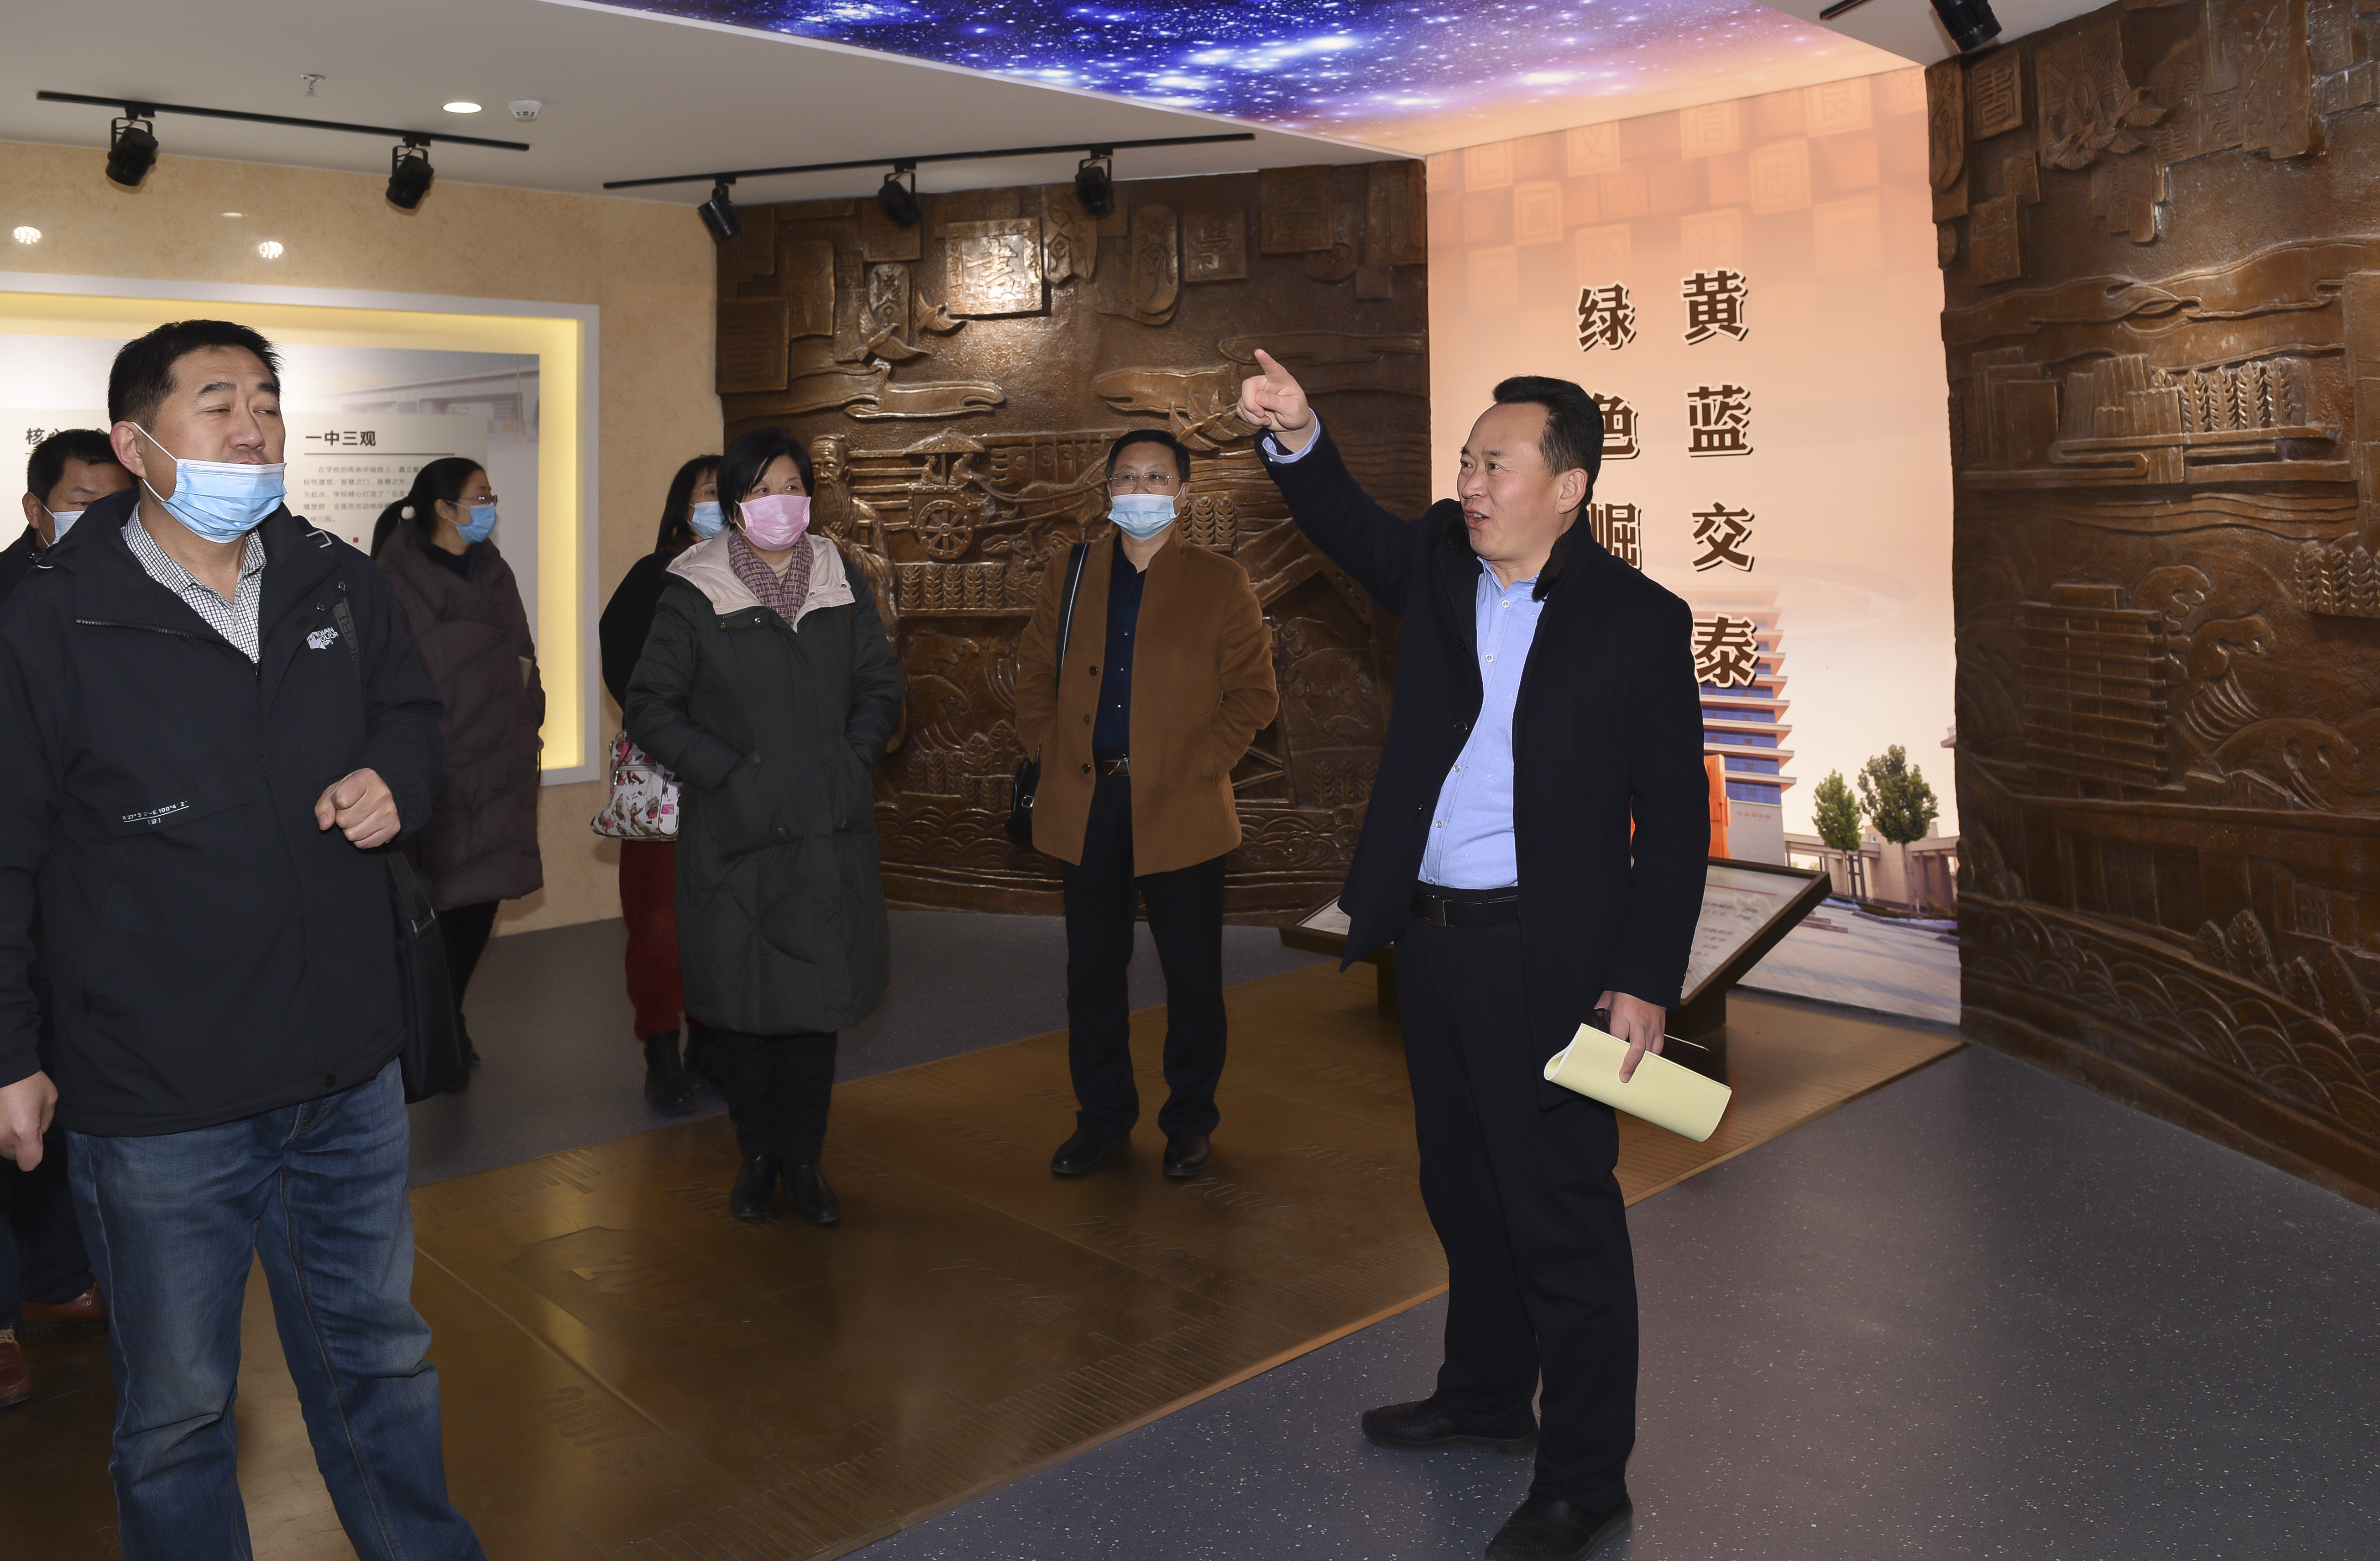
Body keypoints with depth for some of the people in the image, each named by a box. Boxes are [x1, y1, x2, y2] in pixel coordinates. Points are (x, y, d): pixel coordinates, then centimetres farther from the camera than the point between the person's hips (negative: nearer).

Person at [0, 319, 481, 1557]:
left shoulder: (340, 585, 1)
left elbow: (408, 710, 18)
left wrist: (394, 779, -5)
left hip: (349, 1079, 4)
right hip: (155, 1102, -4)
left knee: (381, 1358, 22)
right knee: (175, 1412, 15)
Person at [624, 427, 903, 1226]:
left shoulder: (843, 584, 7)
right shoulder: (694, 594, -3)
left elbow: (881, 686, 14)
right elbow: (651, 708, -1)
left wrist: (852, 762, 0)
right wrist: (727, 770, -10)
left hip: (828, 830, 2)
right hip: (732, 833, -2)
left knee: (818, 993, 5)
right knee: (739, 999, 4)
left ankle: (803, 1158, 19)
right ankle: (758, 1153, 23)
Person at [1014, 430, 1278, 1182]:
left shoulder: (1221, 584, 1)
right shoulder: (1068, 576, 10)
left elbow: (1254, 691, 0)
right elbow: (1034, 674, 15)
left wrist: (1202, 766, -9)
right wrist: (1052, 753, 3)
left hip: (1179, 810, -3)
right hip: (1087, 808, 3)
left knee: (1192, 979, 6)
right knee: (1092, 973, 11)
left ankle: (1190, 1122, 23)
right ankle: (1102, 1118, 27)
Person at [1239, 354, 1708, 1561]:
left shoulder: (1638, 622, -9)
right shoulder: (1440, 565, 7)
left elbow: (1673, 820, -9)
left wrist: (1644, 982, -13)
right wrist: (1294, 437, -24)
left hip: (1546, 959, -6)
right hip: (1430, 940, 6)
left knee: (1564, 1223, 4)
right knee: (1463, 1194, 21)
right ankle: (1485, 1398, 43)